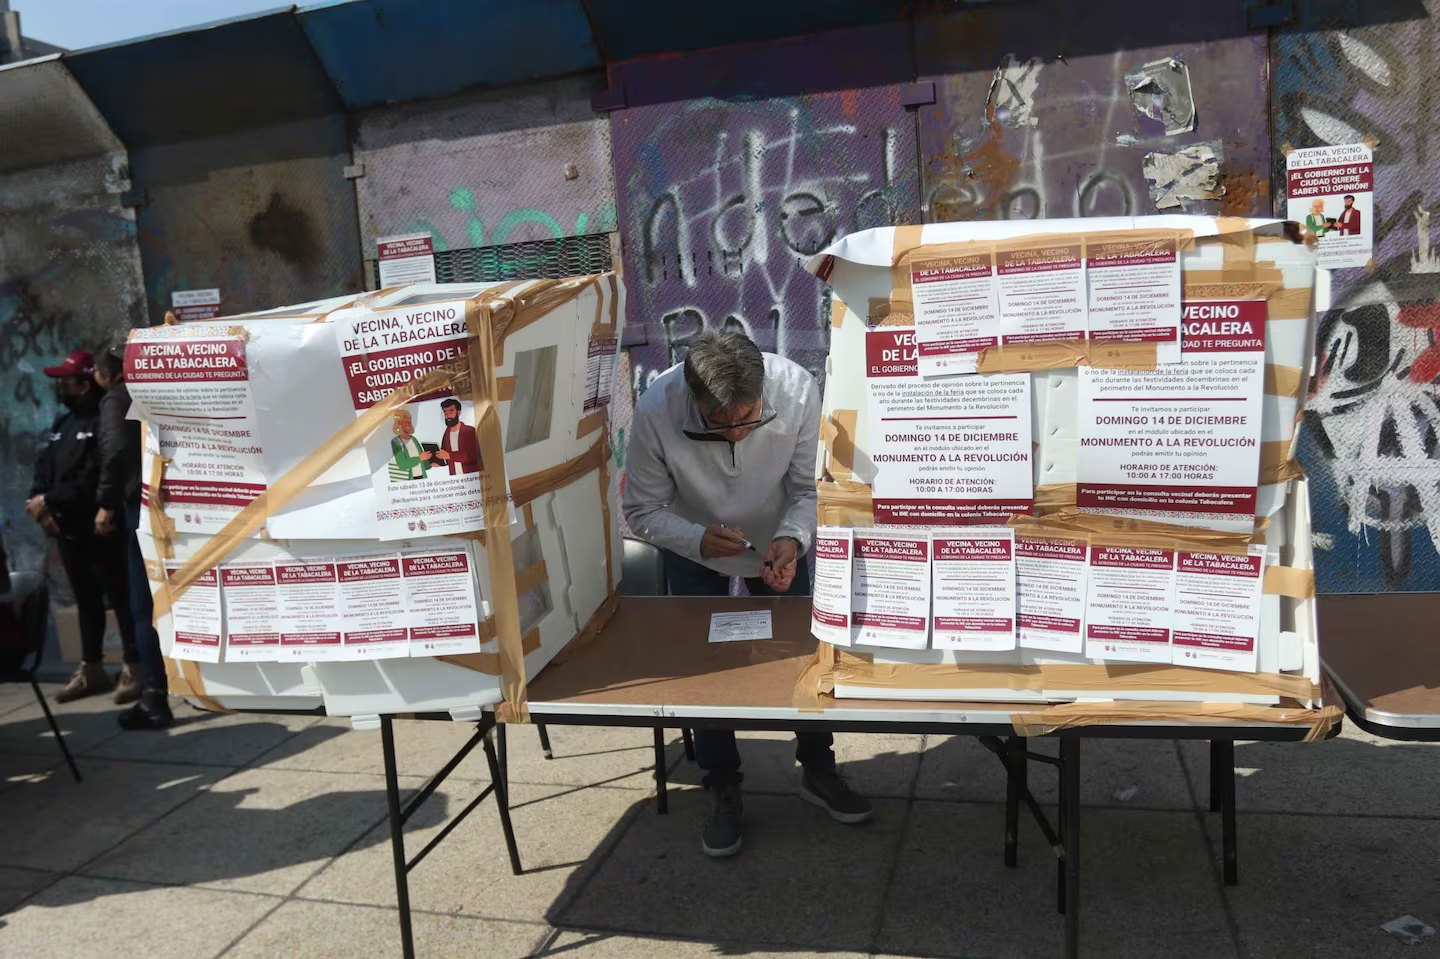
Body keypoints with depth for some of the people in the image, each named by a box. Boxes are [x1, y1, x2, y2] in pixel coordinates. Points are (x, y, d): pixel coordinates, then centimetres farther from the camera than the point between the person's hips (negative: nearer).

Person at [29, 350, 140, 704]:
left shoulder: (103, 422, -11)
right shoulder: (62, 424, 16)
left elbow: (92, 480, -19)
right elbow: (43, 467, 12)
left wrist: (49, 501, -16)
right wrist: (39, 502, -6)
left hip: (99, 528, -8)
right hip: (68, 528, 8)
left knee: (119, 596, -3)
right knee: (86, 599, 15)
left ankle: (134, 668, 2)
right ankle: (91, 669, 23)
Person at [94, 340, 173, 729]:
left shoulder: (115, 399, 0)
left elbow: (116, 451, -16)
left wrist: (106, 504, -8)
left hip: (145, 506, -6)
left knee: (146, 606, -2)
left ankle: (155, 700, -2)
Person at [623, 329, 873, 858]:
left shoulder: (797, 388, -33)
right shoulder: (655, 412, -35)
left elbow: (811, 488, -19)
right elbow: (642, 511, -21)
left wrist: (792, 539, -38)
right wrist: (697, 538, -39)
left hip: (778, 542, 1)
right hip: (695, 549, -1)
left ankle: (818, 771, 31)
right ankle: (723, 790, 22)